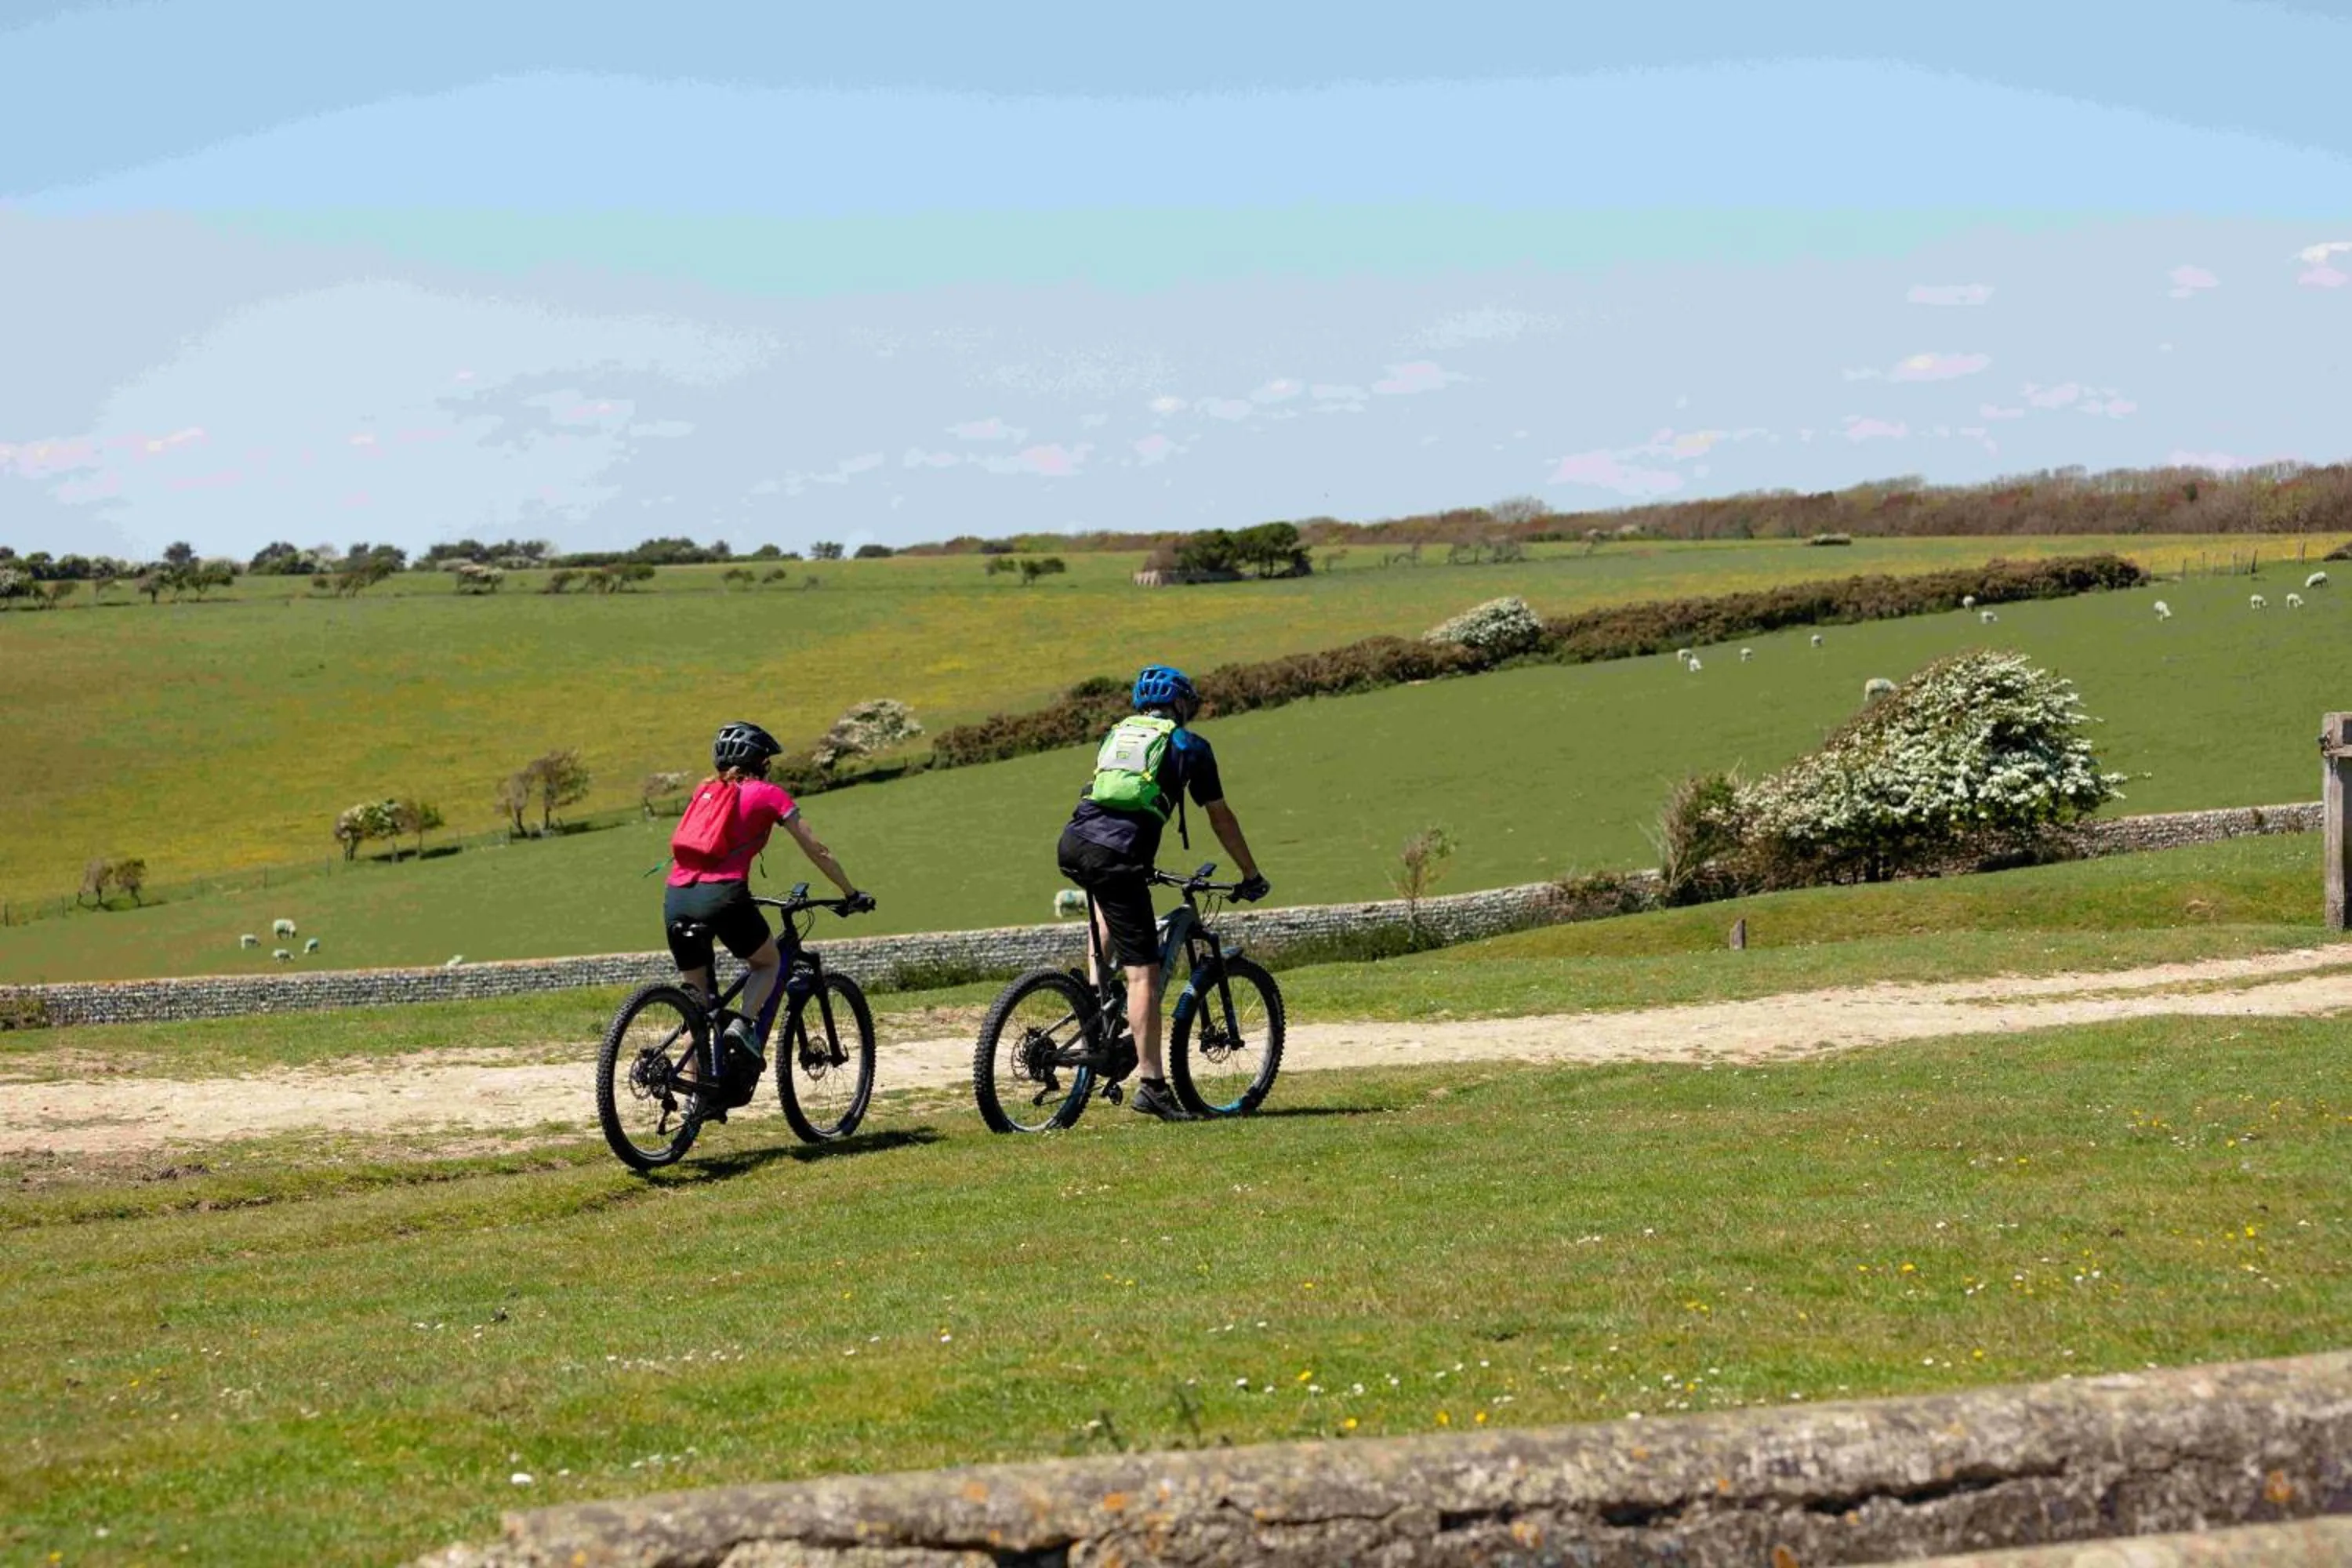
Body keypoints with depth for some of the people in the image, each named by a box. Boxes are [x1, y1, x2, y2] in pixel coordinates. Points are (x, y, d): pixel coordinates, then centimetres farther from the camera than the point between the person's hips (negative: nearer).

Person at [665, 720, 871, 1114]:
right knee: (770, 963, 22)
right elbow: (817, 852, 14)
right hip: (721, 896, -4)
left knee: (696, 994, 18)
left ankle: (696, 1081, 11)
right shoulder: (768, 794, 12)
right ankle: (743, 1025, -3)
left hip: (676, 897, 4)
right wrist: (852, 895, 24)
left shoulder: (705, 791, 25)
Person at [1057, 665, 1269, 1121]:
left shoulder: (1117, 734, 28)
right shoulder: (1189, 746, 14)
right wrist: (1252, 876, 30)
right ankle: (1152, 1086, -10)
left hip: (1071, 845, 6)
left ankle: (1097, 982, 25)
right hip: (1118, 855, -6)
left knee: (1106, 896, 41)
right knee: (1143, 972, -5)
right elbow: (1221, 818, 19)